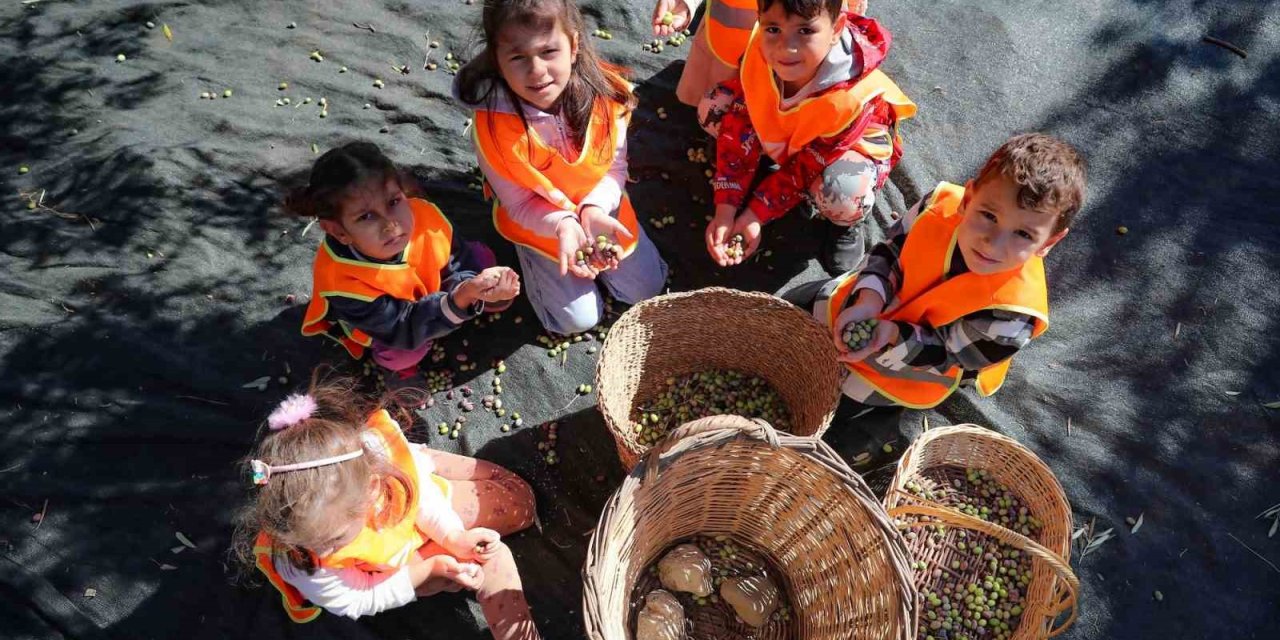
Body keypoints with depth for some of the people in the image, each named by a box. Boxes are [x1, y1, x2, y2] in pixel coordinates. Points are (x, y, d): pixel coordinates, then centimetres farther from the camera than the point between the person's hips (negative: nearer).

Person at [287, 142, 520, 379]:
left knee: (480, 257, -11)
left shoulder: (424, 216, -37)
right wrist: (459, 301, -57)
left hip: (430, 286, 3)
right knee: (399, 356, -28)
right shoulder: (343, 282, -44)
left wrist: (469, 287, -51)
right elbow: (403, 329, -38)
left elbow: (457, 265, -23)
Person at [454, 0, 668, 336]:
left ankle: (592, 237, 33)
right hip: (538, 224, -2)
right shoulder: (492, 126, -31)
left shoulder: (604, 93, -25)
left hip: (600, 206, 3)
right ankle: (534, 258, 26)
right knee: (578, 320, 1)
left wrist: (594, 210, -30)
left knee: (646, 288, 10)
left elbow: (616, 166, -11)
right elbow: (519, 205, -19)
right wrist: (564, 225, -38)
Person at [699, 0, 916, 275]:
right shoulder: (759, 54, -29)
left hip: (853, 146, -4)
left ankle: (847, 221, 0)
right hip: (782, 132, 5)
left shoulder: (852, 99, -40)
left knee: (842, 195, -39)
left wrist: (755, 215, -27)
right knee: (714, 109, -15)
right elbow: (736, 128, -23)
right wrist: (725, 211, -27)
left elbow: (809, 167, -27)